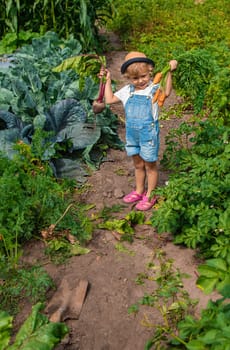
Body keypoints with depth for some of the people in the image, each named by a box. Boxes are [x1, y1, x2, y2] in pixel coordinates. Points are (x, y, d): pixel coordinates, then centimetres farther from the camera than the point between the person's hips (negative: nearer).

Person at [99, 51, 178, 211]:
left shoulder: (154, 89, -13)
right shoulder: (127, 91, 3)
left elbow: (166, 92, -34)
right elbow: (109, 100, 11)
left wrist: (169, 72, -40)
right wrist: (108, 80, 9)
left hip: (148, 134, -5)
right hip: (132, 133, 6)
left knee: (150, 165, 10)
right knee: (138, 164, 21)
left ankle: (150, 195, 25)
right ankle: (139, 191, 40)